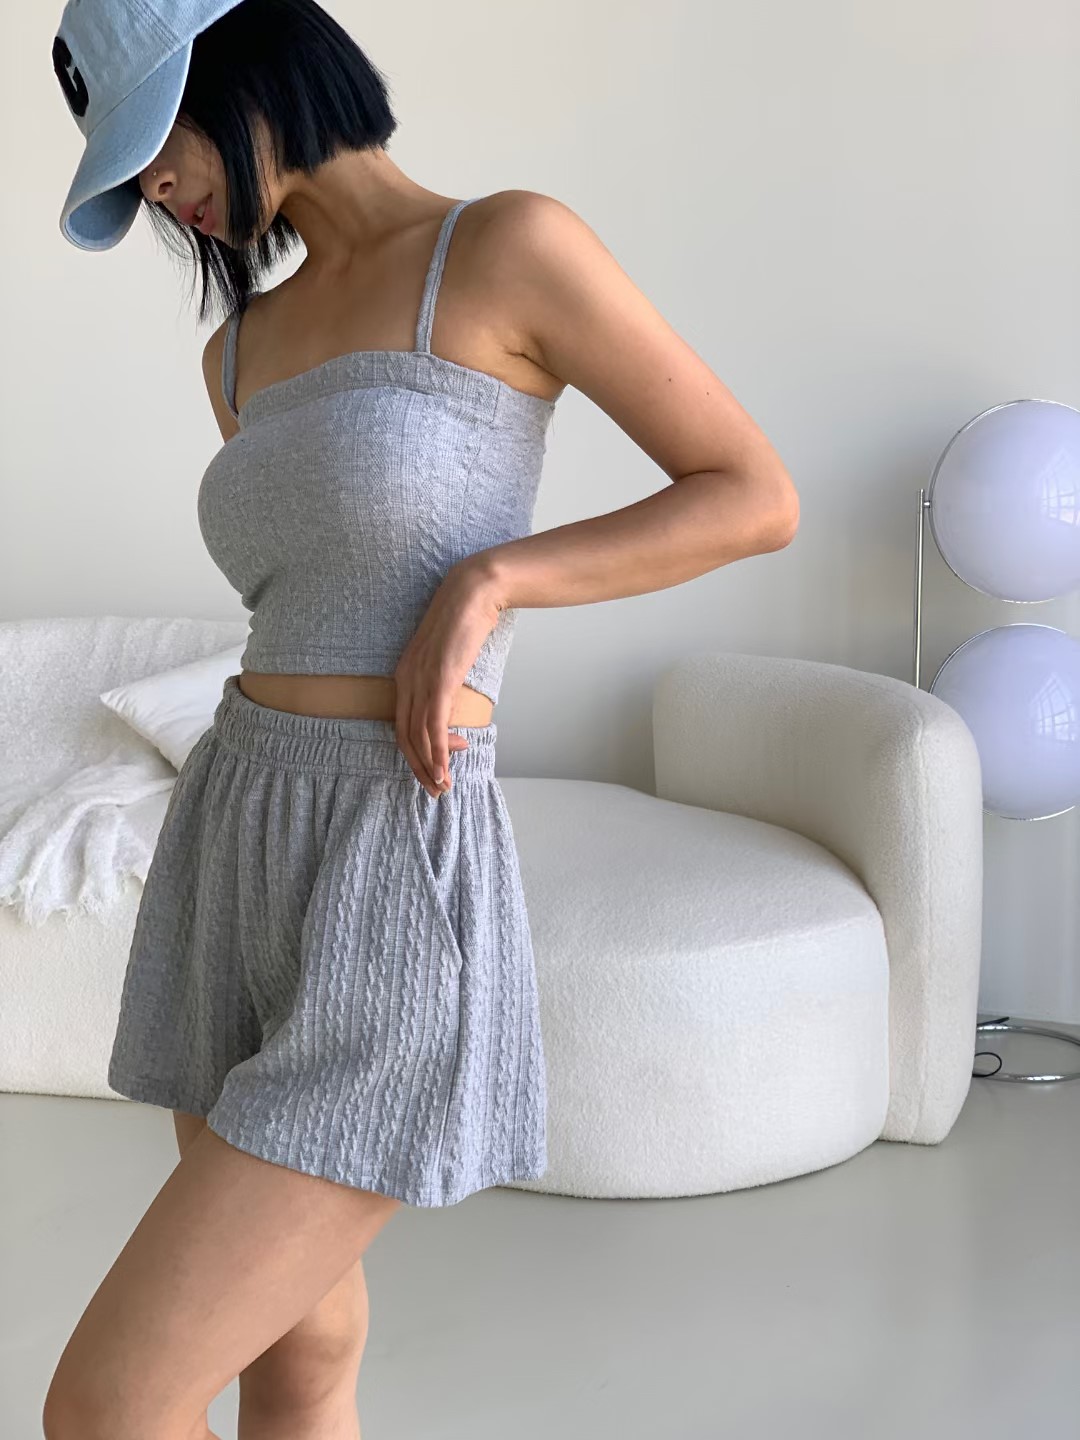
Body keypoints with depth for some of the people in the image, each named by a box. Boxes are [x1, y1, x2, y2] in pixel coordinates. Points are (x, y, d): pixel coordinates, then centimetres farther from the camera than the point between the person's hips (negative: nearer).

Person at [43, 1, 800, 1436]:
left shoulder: (508, 245, -6)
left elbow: (758, 496, -4)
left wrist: (485, 582, -14)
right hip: (228, 846, 7)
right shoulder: (241, 349, 14)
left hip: (389, 889, -7)